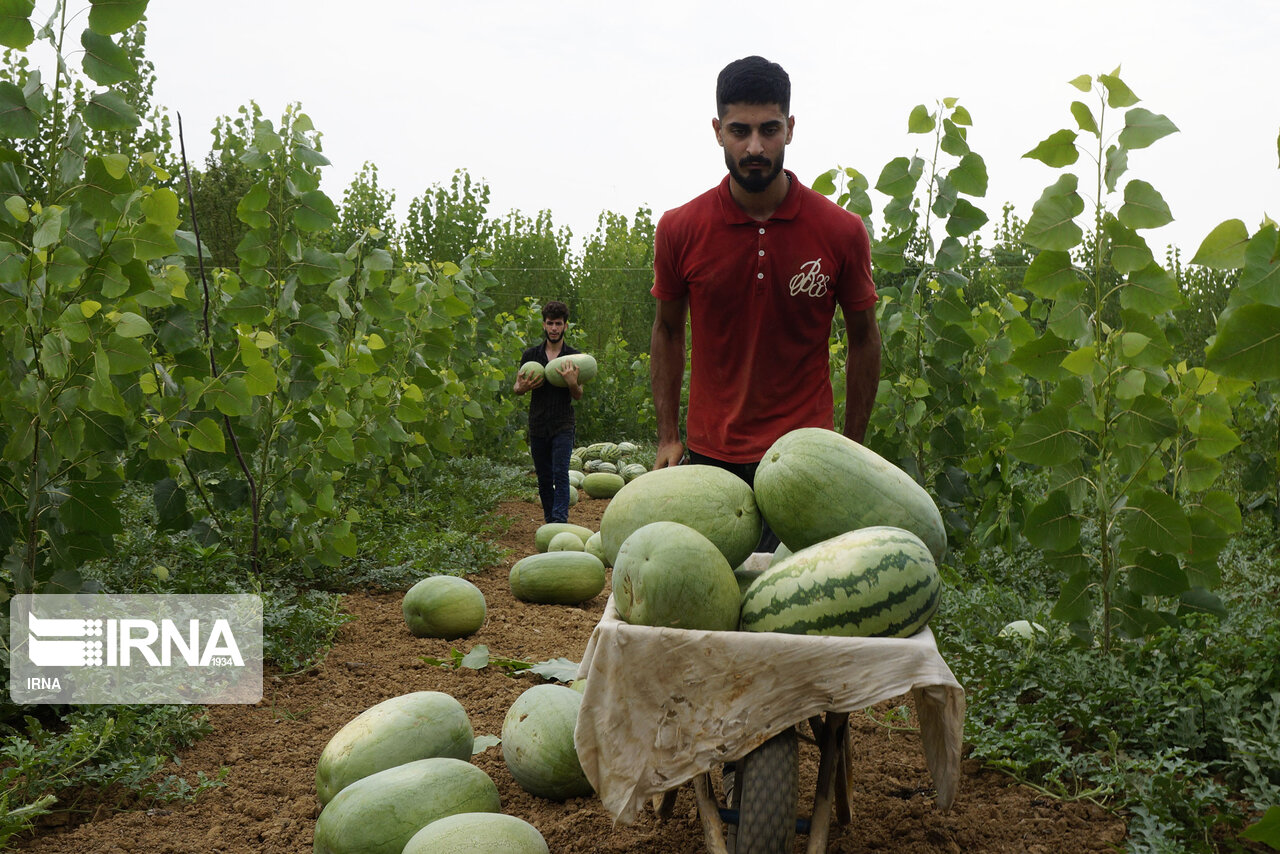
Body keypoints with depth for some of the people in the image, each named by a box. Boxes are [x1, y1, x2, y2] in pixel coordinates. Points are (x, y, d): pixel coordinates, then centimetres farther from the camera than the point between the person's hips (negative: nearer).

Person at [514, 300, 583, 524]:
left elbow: (579, 396, 3)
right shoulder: (530, 354, 7)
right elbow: (516, 387, 13)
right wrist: (524, 387, -12)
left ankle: (560, 520, -18)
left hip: (563, 426, -2)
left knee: (560, 474, -13)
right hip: (538, 427, 2)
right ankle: (549, 521, 17)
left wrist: (572, 383, -20)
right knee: (544, 479, 8)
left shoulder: (574, 357, 3)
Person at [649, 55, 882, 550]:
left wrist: (851, 449, 5)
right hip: (708, 455, 1)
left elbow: (864, 339, 6)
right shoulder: (678, 229, -3)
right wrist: (667, 438, 7)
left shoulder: (842, 231, -6)